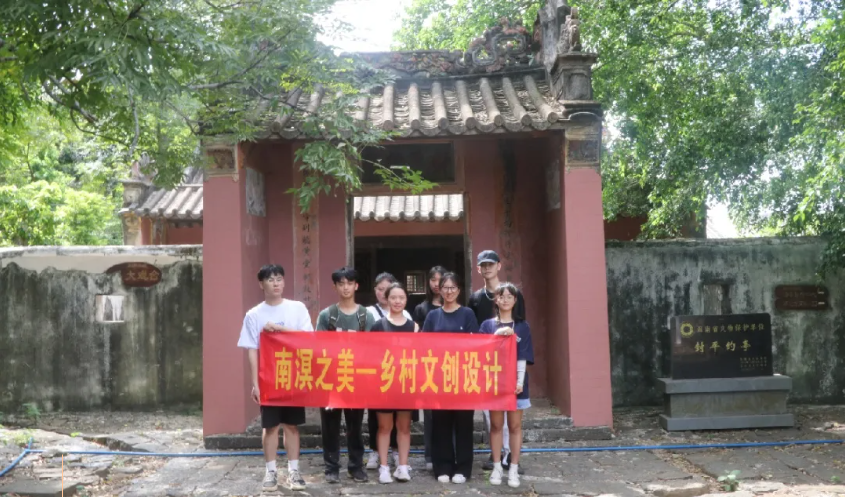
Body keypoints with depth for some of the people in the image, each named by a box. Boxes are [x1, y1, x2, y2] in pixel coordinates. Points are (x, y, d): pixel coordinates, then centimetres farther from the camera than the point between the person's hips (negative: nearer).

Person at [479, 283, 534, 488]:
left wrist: (520, 381, -11)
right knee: (496, 425, 5)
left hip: (515, 381, 0)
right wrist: (497, 335, -18)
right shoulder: (488, 325, 4)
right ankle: (497, 467, 14)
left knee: (515, 425, 4)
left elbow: (523, 357, -1)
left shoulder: (522, 327, 4)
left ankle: (514, 469, 11)